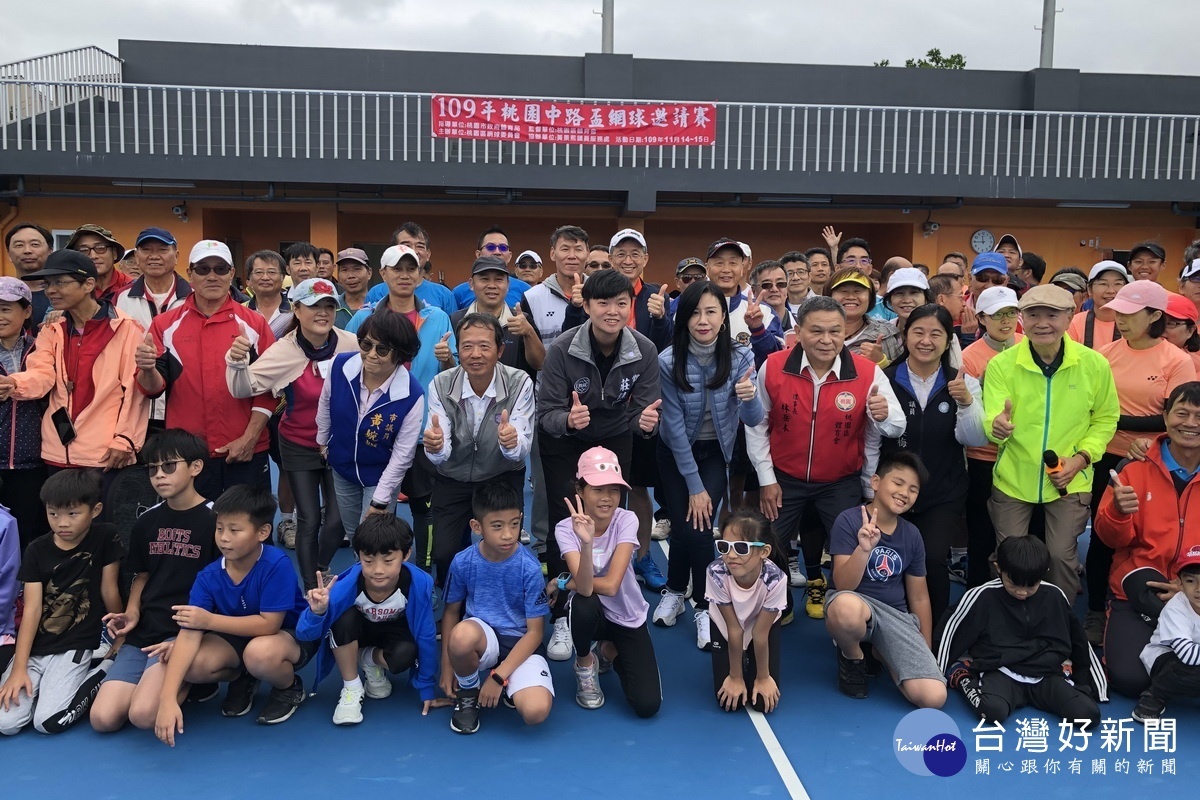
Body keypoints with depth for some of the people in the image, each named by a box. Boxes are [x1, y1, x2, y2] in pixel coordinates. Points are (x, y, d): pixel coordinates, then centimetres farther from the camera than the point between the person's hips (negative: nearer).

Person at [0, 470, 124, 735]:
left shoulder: (105, 537, -7)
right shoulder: (36, 550, -1)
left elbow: (109, 591, -1)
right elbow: (32, 608, -6)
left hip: (75, 647, -3)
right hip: (34, 647, 3)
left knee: (48, 721, -19)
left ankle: (105, 673, 4)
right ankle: (44, 686, 14)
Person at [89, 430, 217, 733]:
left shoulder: (215, 520, -8)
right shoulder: (146, 522, 11)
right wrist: (132, 614, 2)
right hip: (144, 633, 6)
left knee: (143, 715, -25)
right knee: (103, 719, -10)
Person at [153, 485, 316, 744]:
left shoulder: (277, 565, -30)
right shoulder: (208, 577, -17)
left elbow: (269, 624, -29)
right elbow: (189, 635, -23)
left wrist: (210, 620, -29)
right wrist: (167, 699, -33)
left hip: (292, 634, -4)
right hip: (239, 636, 5)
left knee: (260, 653, -38)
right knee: (193, 666, -23)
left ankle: (290, 687, -1)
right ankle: (241, 679, 13)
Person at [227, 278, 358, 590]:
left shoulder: (352, 345, -12)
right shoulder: (283, 351, -14)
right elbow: (244, 389, -16)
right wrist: (237, 362, -34)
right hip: (299, 446, -1)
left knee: (337, 519, 3)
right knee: (309, 520, 3)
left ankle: (321, 572, 35)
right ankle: (311, 588, 22)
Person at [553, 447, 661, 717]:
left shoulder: (626, 520, -20)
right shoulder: (566, 529, -19)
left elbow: (610, 585, -28)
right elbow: (585, 588, -34)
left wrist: (561, 583, -18)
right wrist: (586, 541, -48)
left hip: (628, 616, 0)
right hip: (592, 612, 0)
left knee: (647, 705, -13)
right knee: (583, 602, -37)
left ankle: (610, 652, 20)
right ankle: (585, 663, -3)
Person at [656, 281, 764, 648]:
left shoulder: (741, 357, -18)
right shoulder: (669, 361, -22)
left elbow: (754, 420, -20)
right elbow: (675, 426, -18)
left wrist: (750, 398, -44)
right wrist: (694, 486, -16)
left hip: (716, 451, 0)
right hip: (675, 451, 0)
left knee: (700, 527, -11)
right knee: (683, 526, -1)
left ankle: (705, 607, 11)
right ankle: (674, 592, 29)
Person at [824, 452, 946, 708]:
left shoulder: (911, 535, 4)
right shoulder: (849, 520, -10)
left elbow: (919, 598, 14)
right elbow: (843, 585, -16)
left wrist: (926, 653, 15)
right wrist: (864, 549, -33)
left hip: (896, 616, 4)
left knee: (933, 698, -18)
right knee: (846, 606, -44)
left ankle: (880, 653, 14)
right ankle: (853, 658, -6)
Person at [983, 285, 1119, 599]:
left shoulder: (1094, 364, -9)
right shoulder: (1001, 364, -12)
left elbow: (1106, 418, 3)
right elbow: (992, 418, -20)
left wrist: (1082, 457, -11)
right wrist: (997, 425, -45)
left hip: (1070, 481, 0)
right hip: (1013, 479, 0)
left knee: (1061, 555, 1)